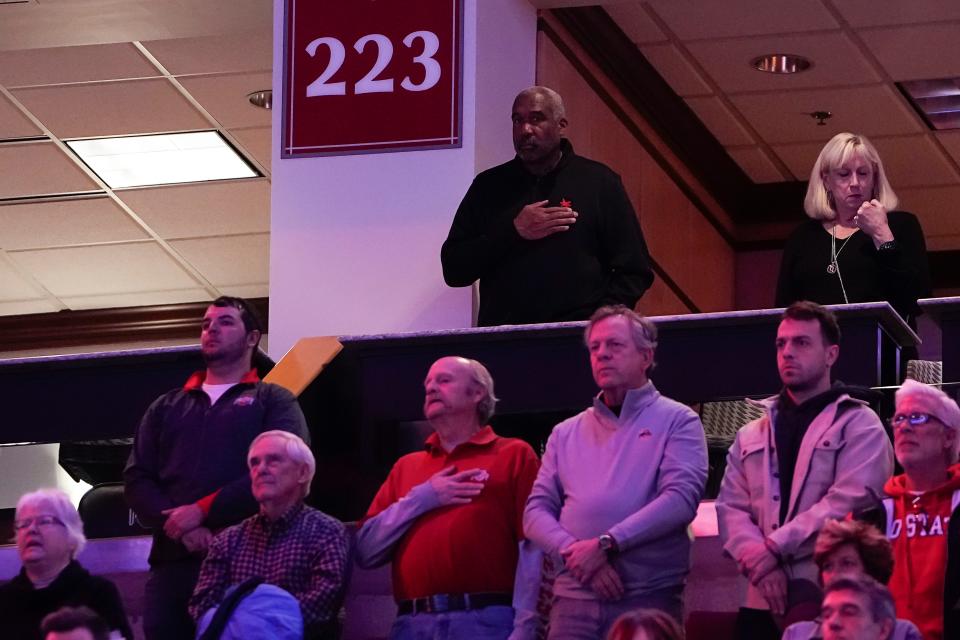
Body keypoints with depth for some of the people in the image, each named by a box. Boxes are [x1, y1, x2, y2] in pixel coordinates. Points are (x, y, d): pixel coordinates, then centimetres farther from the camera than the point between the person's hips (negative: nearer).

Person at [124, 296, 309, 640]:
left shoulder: (274, 402, 11)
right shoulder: (166, 407, 24)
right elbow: (136, 478, 13)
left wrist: (203, 511, -13)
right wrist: (179, 527, -7)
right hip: (173, 561, 4)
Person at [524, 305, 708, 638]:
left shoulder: (677, 421, 7)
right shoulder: (566, 433, 20)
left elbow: (681, 498, -7)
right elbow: (536, 511, 12)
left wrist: (606, 545, -14)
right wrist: (575, 551, -9)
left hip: (648, 598, -3)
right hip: (574, 599, 3)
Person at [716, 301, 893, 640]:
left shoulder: (859, 426, 3)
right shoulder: (751, 436, 20)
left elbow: (850, 503, -10)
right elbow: (730, 507, 9)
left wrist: (774, 548, -13)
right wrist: (760, 563, -10)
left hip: (832, 598, -5)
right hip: (764, 599, 5)